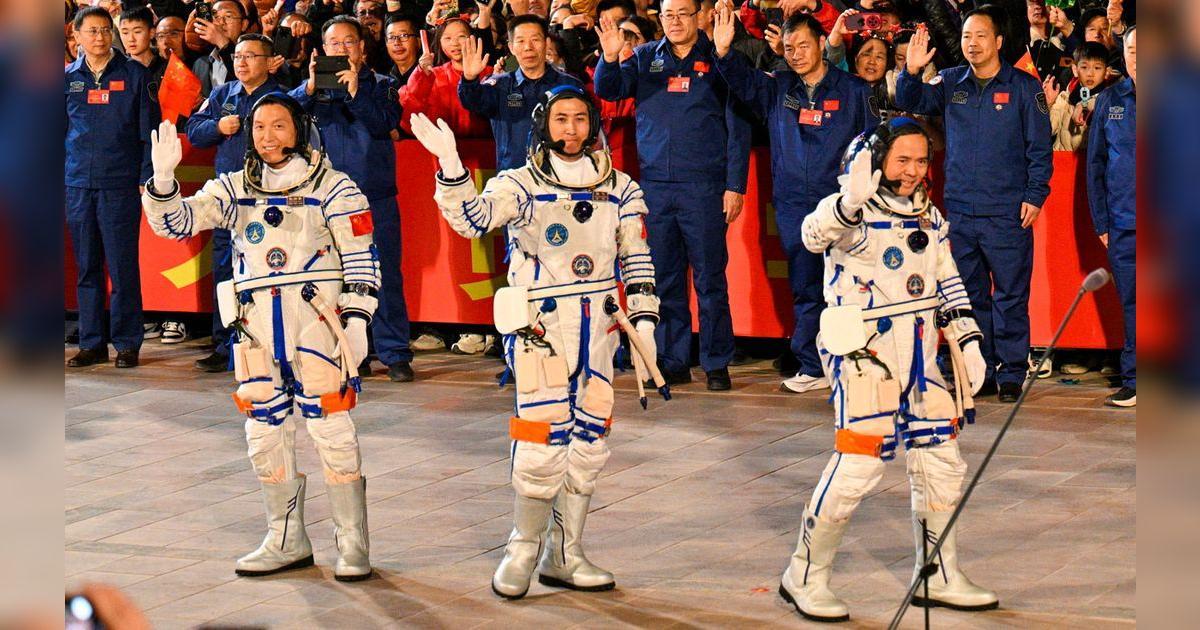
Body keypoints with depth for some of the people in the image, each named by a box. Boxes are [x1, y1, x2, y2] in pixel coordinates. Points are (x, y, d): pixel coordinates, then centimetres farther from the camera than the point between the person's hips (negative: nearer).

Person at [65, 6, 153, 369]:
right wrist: (59, 178, 9)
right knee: (86, 267, 7)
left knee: (123, 267, -3)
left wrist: (147, 176, -4)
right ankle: (92, 343, 14)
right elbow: (59, 130, 16)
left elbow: (147, 130, 3)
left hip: (120, 183, -3)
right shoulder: (69, 77, 11)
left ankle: (127, 343, 5)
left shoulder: (133, 74, 3)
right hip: (78, 185, 3)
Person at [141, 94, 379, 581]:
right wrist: (163, 180, -14)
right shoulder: (233, 190, 13)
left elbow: (361, 259, 0)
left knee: (330, 429, -7)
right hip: (257, 326, 5)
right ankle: (287, 541, 21)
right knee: (266, 432, 9)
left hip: (316, 320, -5)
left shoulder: (333, 188, 2)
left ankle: (352, 543, 3)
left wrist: (356, 320, -8)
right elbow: (177, 222, 4)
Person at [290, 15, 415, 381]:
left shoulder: (380, 86, 8)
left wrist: (355, 92, -19)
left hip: (376, 197, -1)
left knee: (385, 275, -3)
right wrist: (310, 88, -22)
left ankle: (395, 354, 0)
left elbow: (386, 124, -9)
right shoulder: (315, 89, 11)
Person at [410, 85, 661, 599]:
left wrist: (643, 320, 6)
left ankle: (563, 555, 17)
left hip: (598, 326, 4)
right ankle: (523, 551, 5)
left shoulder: (619, 190, 8)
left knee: (589, 441, 7)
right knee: (543, 439, -10)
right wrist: (450, 165, -34)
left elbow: (636, 260, 13)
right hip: (540, 325, -4)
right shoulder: (520, 185, -3)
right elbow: (471, 219, -20)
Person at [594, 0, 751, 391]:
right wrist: (610, 59, -20)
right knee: (663, 277, 7)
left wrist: (735, 185, -6)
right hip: (655, 183, 3)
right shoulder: (644, 59, 11)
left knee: (710, 277, -1)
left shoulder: (718, 60, 2)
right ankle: (673, 362, 15)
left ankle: (717, 364, 6)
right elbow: (608, 91, 1)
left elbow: (738, 127, 1)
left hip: (704, 186, -3)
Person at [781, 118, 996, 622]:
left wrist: (967, 340, 13)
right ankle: (804, 578, 1)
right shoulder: (853, 212, -10)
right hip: (863, 353, -7)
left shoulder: (930, 217, 13)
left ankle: (939, 578, 23)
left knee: (941, 460, 9)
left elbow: (948, 284, 22)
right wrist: (851, 201, -51)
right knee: (859, 462, -13)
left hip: (919, 354, 7)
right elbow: (815, 235, -33)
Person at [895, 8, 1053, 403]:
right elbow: (910, 103, 2)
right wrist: (912, 71, -17)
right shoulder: (950, 83, 10)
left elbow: (1040, 148, 1)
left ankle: (1011, 375, 5)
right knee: (970, 295, 9)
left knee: (1010, 296, -1)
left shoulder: (1024, 87, 0)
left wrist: (1035, 195, -8)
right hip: (960, 210, 4)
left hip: (1008, 212, -4)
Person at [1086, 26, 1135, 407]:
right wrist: (1101, 222, 7)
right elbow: (1095, 164, 12)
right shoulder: (1110, 101, 8)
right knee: (1130, 305, 7)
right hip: (1124, 225, 2)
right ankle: (1133, 382, 15)